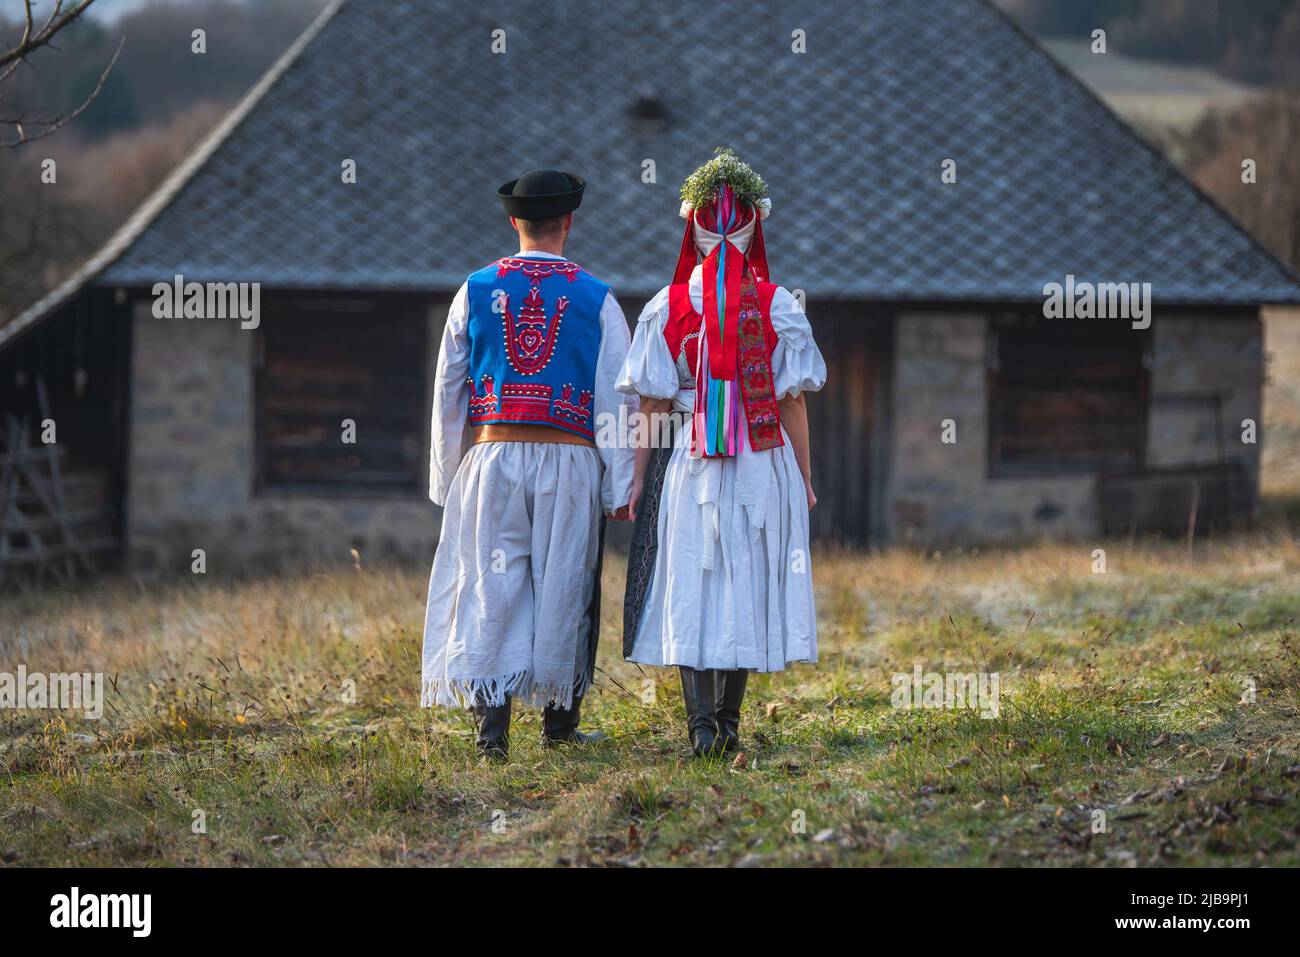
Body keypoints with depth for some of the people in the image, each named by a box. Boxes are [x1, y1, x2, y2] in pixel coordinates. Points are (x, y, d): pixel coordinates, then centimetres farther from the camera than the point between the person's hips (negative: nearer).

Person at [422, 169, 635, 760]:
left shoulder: (476, 291, 4)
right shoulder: (596, 299, 0)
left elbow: (448, 393, 7)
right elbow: (617, 399, -1)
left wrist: (444, 478, 14)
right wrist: (619, 488, 3)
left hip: (491, 459, 1)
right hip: (570, 466, -1)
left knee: (490, 586, 2)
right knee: (563, 586, 9)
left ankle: (491, 723, -8)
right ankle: (559, 721, 18)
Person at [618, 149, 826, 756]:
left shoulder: (667, 307, -3)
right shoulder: (778, 306, -3)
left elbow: (652, 405, -2)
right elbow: (792, 402, -1)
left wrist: (639, 477, 5)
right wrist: (805, 477, 8)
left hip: (688, 462, 0)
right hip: (762, 462, 0)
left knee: (691, 586, 2)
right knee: (746, 586, 10)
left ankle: (700, 721, -9)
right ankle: (728, 720, 16)